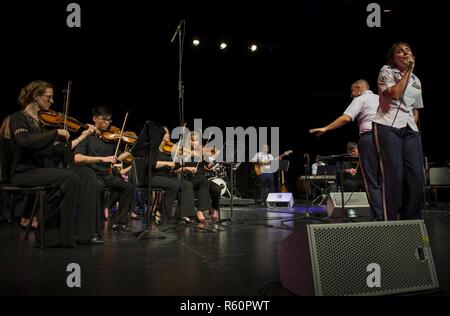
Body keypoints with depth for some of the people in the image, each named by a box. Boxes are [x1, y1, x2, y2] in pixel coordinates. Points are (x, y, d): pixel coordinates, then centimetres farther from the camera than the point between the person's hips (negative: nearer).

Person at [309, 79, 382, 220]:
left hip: (369, 138, -7)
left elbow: (346, 118, -12)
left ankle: (379, 217, -8)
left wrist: (325, 128, -7)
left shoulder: (360, 99, 3)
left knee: (372, 182, -4)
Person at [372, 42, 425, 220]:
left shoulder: (416, 81, 23)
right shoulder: (386, 71, 5)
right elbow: (394, 94, -14)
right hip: (388, 127, -6)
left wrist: (414, 126, 11)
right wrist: (407, 71, -5)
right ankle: (391, 221, -7)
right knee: (394, 175, -13)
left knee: (416, 175, -3)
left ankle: (412, 221, 7)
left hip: (409, 129, 6)